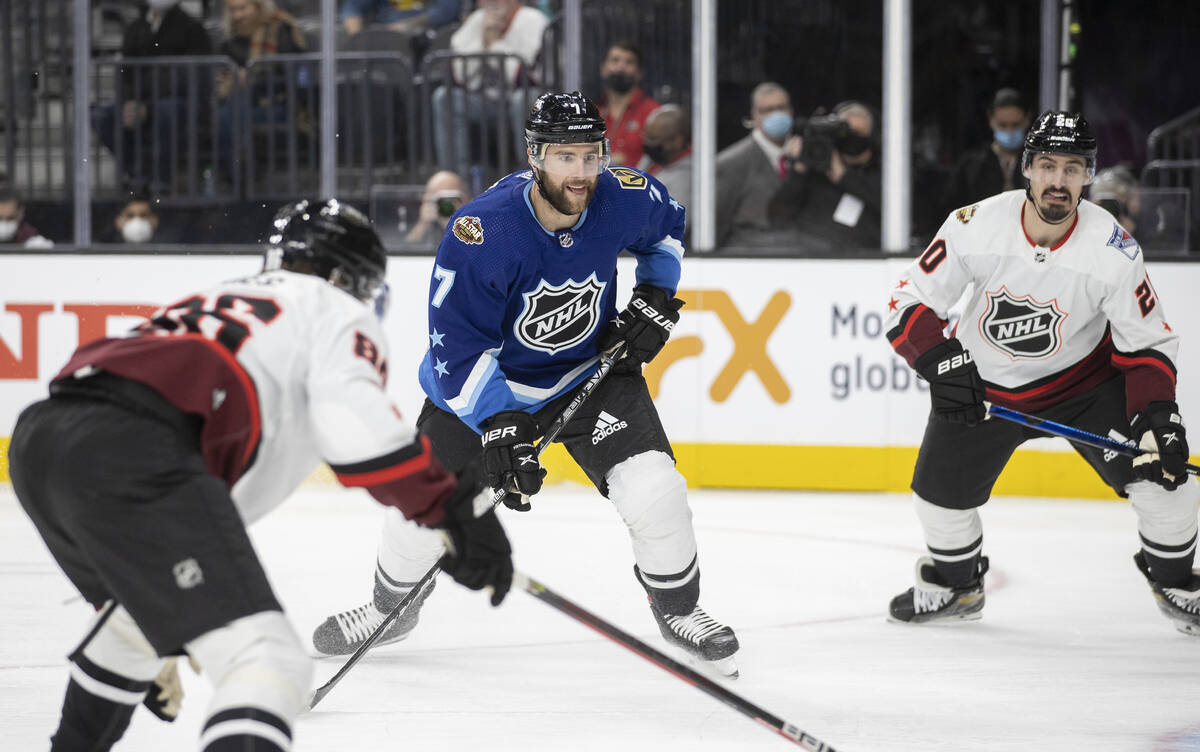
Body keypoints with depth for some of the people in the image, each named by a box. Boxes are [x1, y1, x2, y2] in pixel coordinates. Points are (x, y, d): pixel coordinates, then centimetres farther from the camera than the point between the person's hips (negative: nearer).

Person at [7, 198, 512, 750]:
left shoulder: (223, 299, 41)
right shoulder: (339, 312, 17)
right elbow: (355, 422, -5)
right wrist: (453, 505, -2)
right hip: (129, 452, -9)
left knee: (139, 610, 38)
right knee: (266, 661, -17)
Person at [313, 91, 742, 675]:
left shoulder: (627, 199, -21)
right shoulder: (480, 233, -32)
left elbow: (670, 227, 7)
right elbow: (459, 347, -25)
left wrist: (656, 299, -3)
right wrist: (498, 426, -33)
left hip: (593, 368, 2)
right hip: (486, 382, -2)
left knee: (655, 491, -16)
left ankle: (679, 609, 11)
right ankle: (391, 608, 31)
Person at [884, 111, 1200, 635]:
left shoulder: (1113, 250, -23)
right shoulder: (976, 227, -23)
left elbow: (1147, 343, -14)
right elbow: (909, 301, -14)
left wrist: (1158, 413, -28)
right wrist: (942, 364, -28)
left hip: (1083, 376, -1)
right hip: (985, 381, 1)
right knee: (940, 490, 1)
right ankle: (955, 582, 32)